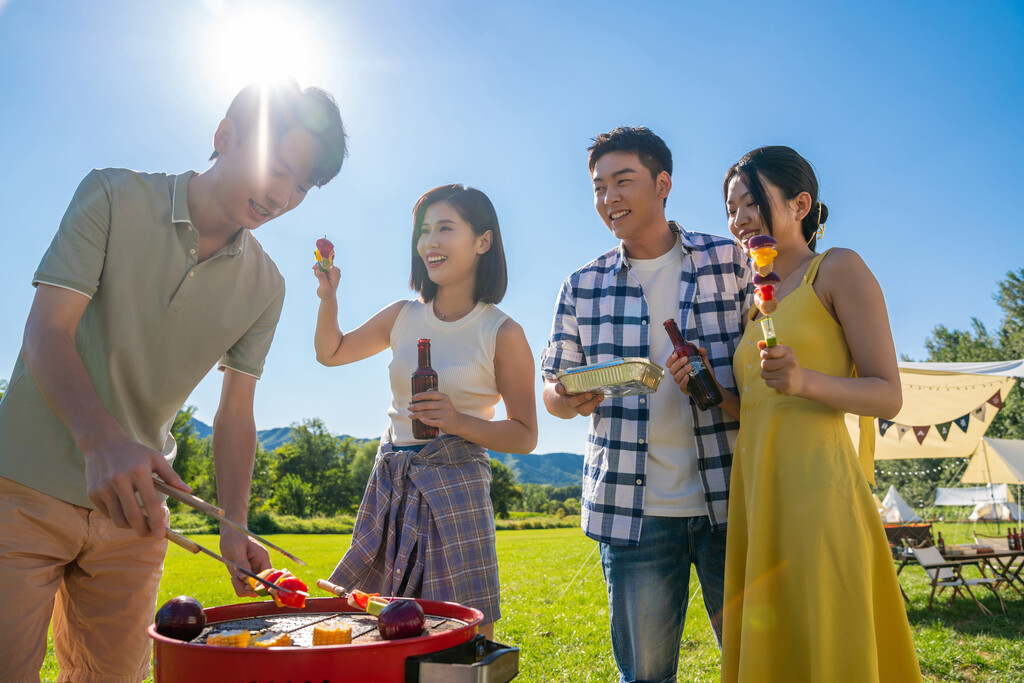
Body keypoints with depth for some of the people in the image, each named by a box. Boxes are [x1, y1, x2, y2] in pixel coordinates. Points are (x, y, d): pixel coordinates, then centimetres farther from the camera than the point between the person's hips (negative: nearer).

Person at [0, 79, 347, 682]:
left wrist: (235, 528, -11)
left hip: (132, 502, 4)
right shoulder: (115, 197, -9)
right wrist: (103, 439, -36)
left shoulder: (265, 287, 0)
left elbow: (235, 413, 2)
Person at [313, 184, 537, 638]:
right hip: (390, 483, 5)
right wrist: (328, 296, 3)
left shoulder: (502, 334, -8)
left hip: (453, 487, -5)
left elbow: (525, 436, -5)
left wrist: (459, 422, -20)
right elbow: (331, 353, 20)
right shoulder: (404, 317, 6)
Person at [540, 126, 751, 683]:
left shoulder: (730, 261, 4)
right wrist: (566, 399, -12)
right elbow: (553, 388, 11)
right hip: (631, 508, 1)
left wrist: (713, 373, -13)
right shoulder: (583, 287, 9)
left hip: (729, 498, -1)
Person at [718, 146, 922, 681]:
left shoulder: (838, 269, 1)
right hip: (755, 489, 7)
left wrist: (804, 381, -22)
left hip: (814, 481, -7)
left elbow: (888, 395, -5)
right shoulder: (759, 301, 21)